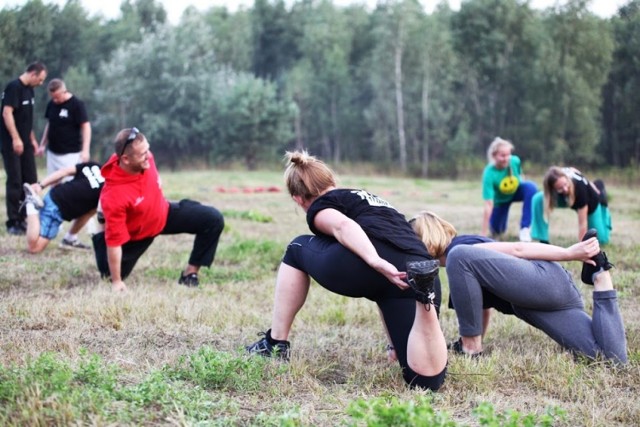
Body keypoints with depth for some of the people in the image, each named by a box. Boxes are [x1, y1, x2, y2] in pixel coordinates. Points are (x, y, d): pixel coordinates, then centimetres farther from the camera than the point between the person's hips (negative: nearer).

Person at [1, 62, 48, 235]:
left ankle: (22, 219, 15)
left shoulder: (29, 90, 13)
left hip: (25, 143, 8)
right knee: (15, 182, -6)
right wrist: (16, 139, -24)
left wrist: (32, 139, 19)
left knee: (31, 181, 7)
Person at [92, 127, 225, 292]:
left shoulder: (144, 157, -25)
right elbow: (114, 241, -34)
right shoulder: (114, 196, -41)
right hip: (136, 235, -5)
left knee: (213, 219, -10)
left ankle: (190, 273, -3)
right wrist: (116, 282, -27)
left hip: (164, 213, 5)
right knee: (109, 274, 3)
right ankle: (101, 241, 33)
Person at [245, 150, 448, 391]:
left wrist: (376, 262, -23)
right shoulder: (367, 199, 44)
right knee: (426, 381, -1)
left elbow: (343, 225, -5)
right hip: (411, 274, 5)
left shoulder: (319, 208, 22)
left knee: (298, 250, 28)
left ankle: (275, 345, 25)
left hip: (369, 266, -5)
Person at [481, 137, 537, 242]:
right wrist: (484, 234, -40)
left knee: (530, 187, -31)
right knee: (497, 230, 5)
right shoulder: (489, 174, -37)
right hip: (500, 200, -1)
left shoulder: (515, 161, -28)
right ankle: (497, 227, 46)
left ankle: (524, 228, -27)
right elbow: (488, 206, -39)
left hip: (517, 191, 1)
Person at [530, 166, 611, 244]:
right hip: (567, 199, 3)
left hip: (591, 202, -3)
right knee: (538, 199, -25)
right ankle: (543, 241, -17)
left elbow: (582, 223, -40)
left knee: (602, 240, 7)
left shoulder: (580, 187, -48)